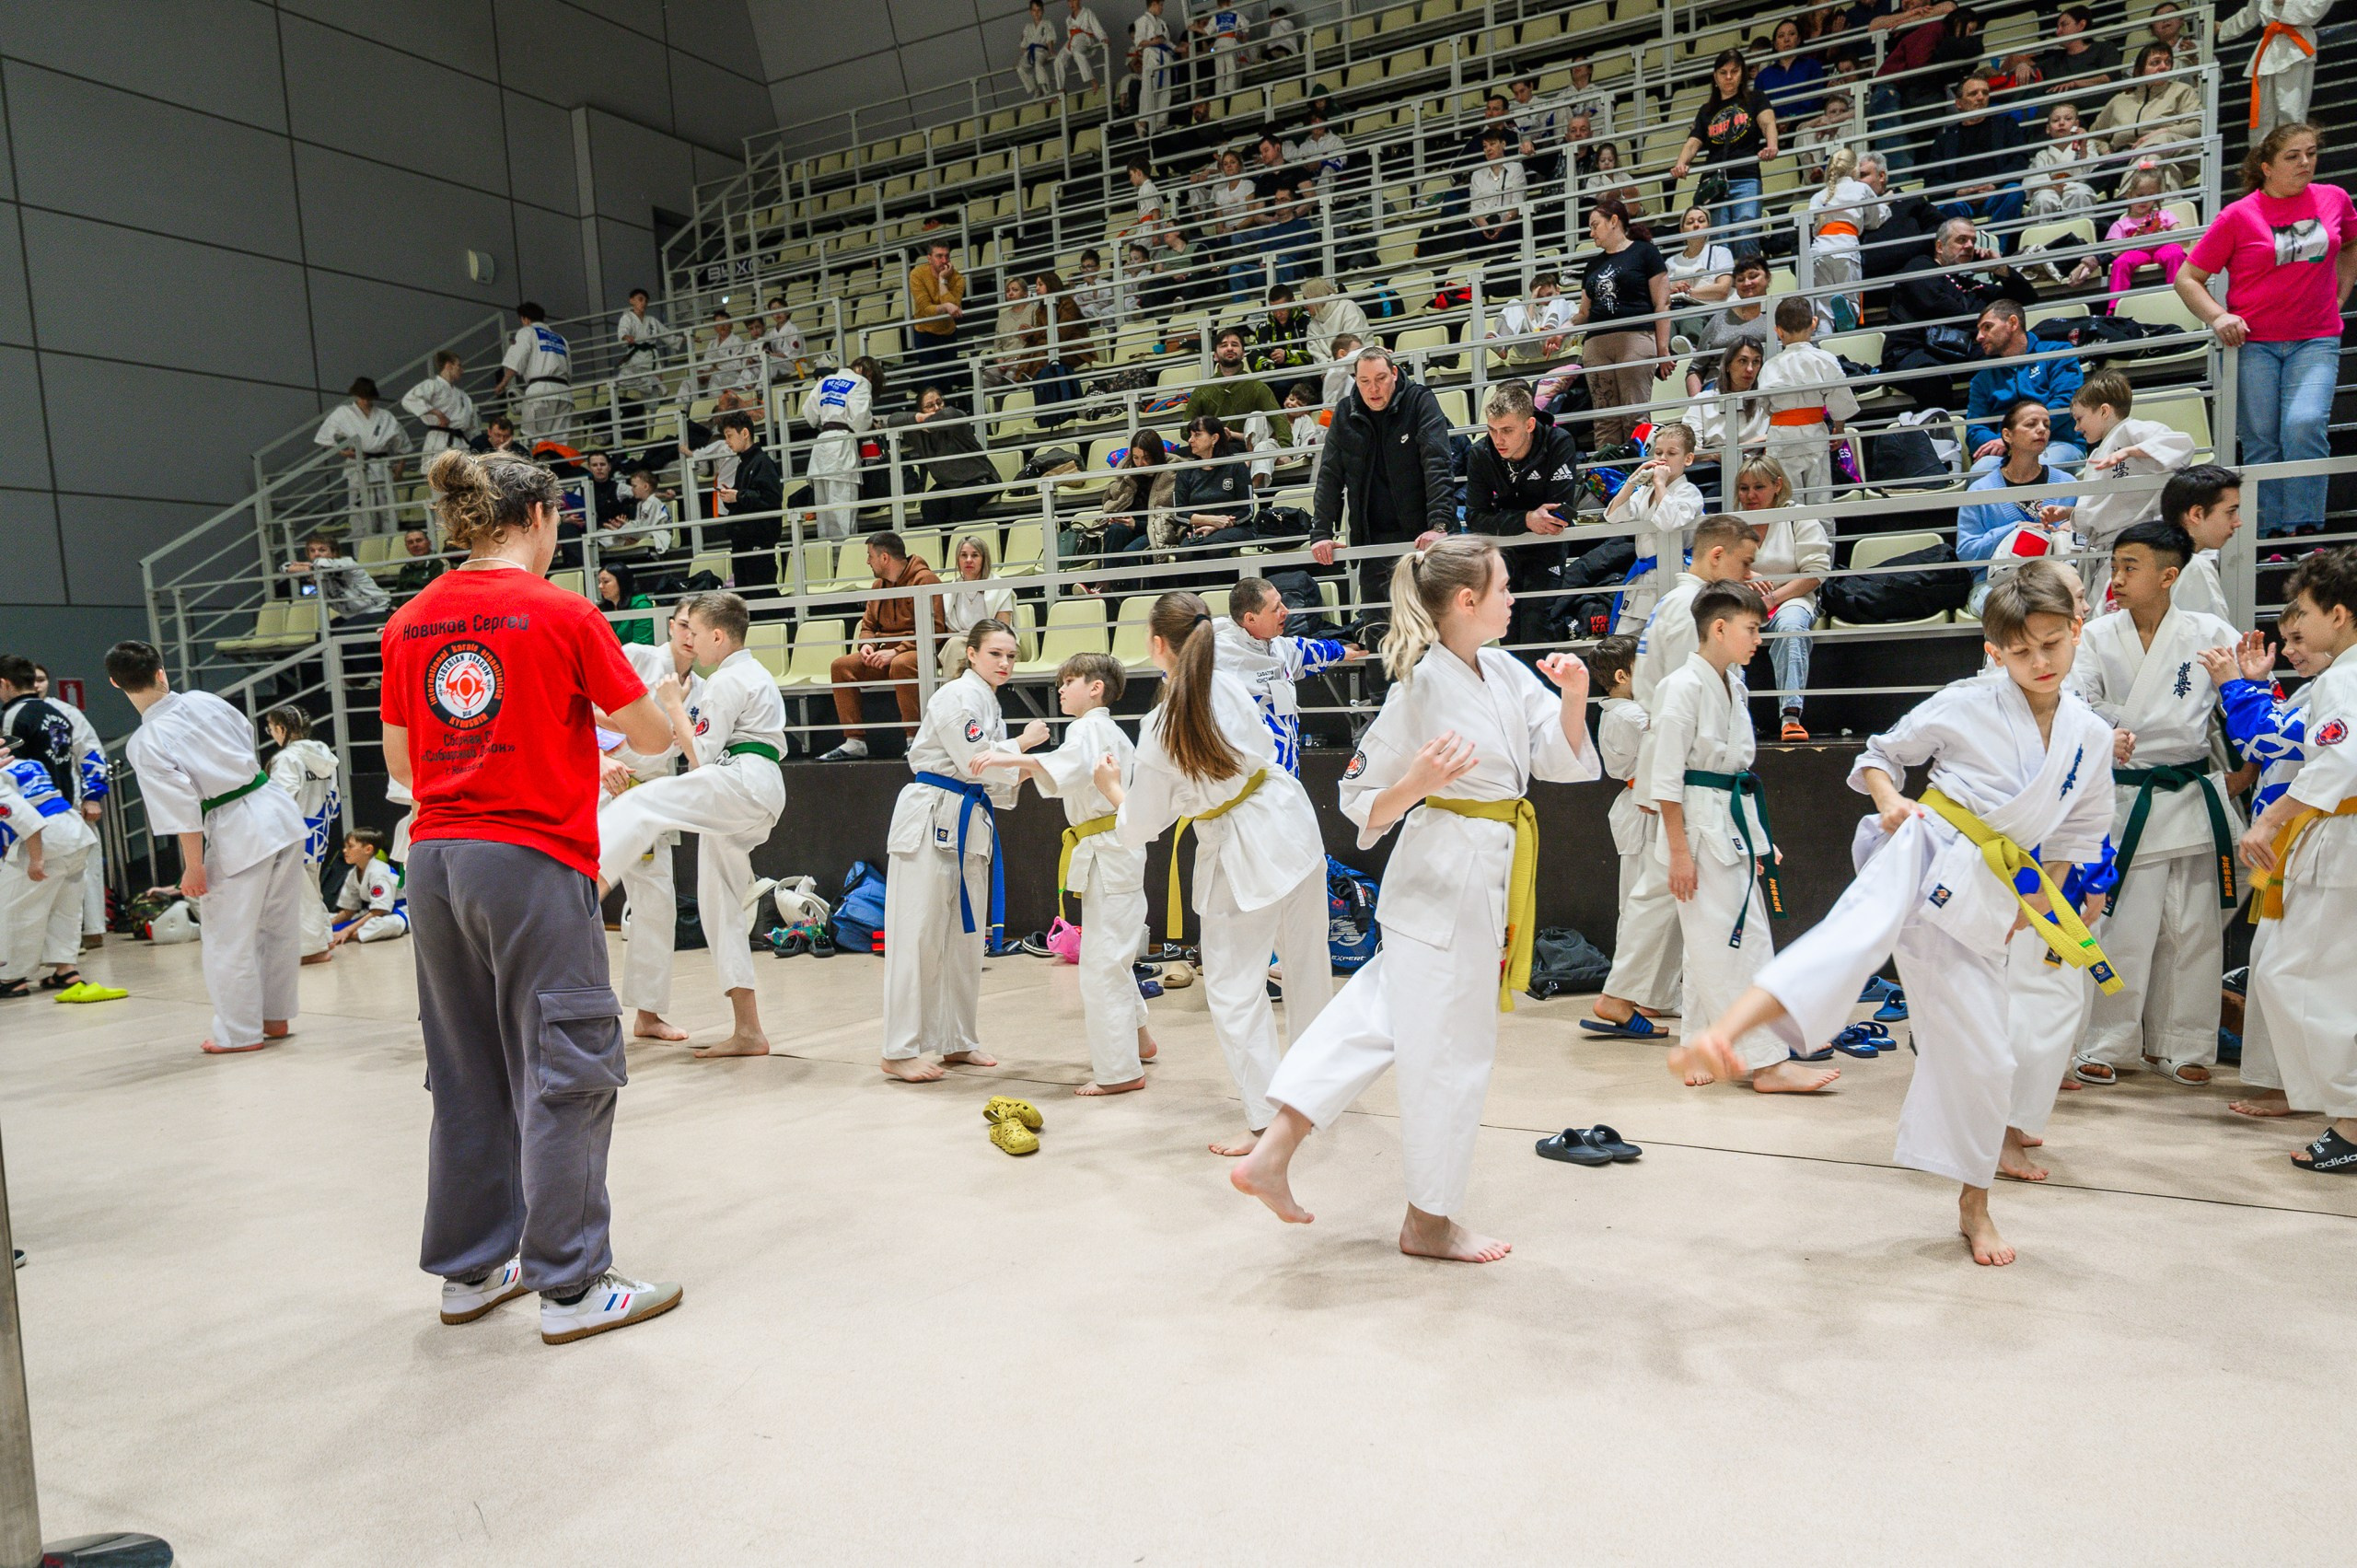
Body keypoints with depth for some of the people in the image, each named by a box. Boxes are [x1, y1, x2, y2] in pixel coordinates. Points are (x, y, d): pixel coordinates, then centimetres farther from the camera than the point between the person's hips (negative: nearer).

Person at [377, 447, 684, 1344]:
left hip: (434, 858, 6)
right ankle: (570, 1287, 9)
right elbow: (650, 735, -2)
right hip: (533, 859, -6)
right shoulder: (561, 613, -8)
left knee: (467, 1072, 17)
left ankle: (469, 1270, 28)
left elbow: (400, 765, 13)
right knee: (565, 1074, 2)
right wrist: (668, 700, 20)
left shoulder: (409, 623, 7)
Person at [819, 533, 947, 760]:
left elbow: (933, 629, -19)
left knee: (900, 664, -39)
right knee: (841, 666, -9)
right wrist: (866, 646, -4)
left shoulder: (924, 579, -10)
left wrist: (895, 651, -24)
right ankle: (854, 742, -11)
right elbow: (868, 625, 21)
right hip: (887, 654, 8)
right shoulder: (879, 585, 16)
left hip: (920, 651, -8)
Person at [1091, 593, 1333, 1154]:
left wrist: (1111, 788, 11)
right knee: (1307, 962, 21)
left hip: (1239, 856, -6)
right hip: (1292, 829, 6)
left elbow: (1141, 828, -7)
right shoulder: (1230, 685, -6)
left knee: (1233, 991, 7)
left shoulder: (1159, 727, -18)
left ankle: (1264, 1121, 10)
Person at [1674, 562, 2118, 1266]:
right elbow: (1879, 753, 9)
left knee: (1981, 1058, 7)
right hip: (1925, 848, -4)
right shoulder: (1966, 703, 0)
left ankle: (1974, 1206, 29)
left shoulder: (2090, 738, 10)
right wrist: (1889, 799, -11)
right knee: (1864, 923, -39)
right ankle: (1725, 1027, -61)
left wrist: (2037, 902, 9)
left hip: (1982, 903, 4)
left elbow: (2078, 837, 21)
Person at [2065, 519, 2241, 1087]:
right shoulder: (2098, 636, -1)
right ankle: (2106, 1046, 14)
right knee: (2122, 925, 1)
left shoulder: (2209, 634, -1)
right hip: (2124, 799, -1)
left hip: (2194, 799, 1)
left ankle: (2179, 1045, 24)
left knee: (2193, 929, 9)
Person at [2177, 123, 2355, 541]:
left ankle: (2305, 530, -13)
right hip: (2253, 342, -1)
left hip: (2316, 340, 1)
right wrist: (2218, 317, -14)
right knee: (2261, 443, -3)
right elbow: (2187, 279, 0)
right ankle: (2270, 540, 4)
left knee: (2304, 424, -20)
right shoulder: (2238, 215, -3)